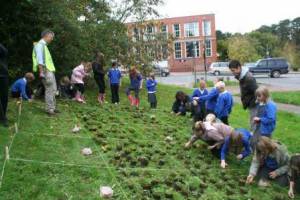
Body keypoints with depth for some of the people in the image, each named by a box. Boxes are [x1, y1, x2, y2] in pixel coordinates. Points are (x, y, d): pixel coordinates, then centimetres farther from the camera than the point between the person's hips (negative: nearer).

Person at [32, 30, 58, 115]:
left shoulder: (44, 45, 20)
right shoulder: (40, 44, -8)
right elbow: (39, 60, -16)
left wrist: (51, 71, 15)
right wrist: (41, 72, -21)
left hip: (50, 70, 10)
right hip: (46, 71, -10)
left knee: (53, 90, 13)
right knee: (50, 90, -10)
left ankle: (52, 108, 19)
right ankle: (49, 109, -5)